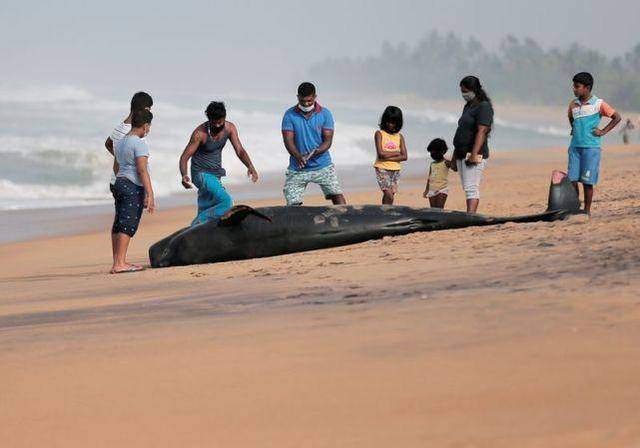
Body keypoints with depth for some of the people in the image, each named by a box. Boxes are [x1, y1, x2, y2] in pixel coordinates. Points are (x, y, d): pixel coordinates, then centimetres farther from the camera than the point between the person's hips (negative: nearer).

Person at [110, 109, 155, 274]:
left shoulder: (119, 143, 15)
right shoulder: (139, 144, -12)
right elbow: (142, 170, -18)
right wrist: (150, 194, -19)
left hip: (119, 184, 9)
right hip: (133, 187, -9)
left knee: (118, 225, 9)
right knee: (128, 226, -9)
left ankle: (117, 262, 11)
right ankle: (119, 264, -13)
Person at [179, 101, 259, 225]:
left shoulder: (230, 128, -7)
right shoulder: (200, 133, -23)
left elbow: (240, 151, -11)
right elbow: (184, 157, -22)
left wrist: (250, 166, -32)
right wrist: (184, 176, -42)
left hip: (215, 174, 7)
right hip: (201, 174, -7)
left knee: (204, 215, 12)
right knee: (226, 202, -23)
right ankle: (197, 225, -17)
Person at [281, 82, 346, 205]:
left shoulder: (325, 114, -2)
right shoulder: (290, 115, -3)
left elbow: (328, 141, -5)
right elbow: (288, 140, -9)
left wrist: (314, 153, -25)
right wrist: (298, 157, -29)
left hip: (322, 166, 0)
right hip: (297, 168, 0)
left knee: (337, 196, -13)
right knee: (292, 204, -6)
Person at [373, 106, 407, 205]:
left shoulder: (399, 137, 9)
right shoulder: (379, 134, -1)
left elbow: (404, 157, -1)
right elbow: (381, 154, -13)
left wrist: (388, 157, -12)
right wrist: (396, 153, -5)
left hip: (395, 170, 4)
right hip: (382, 169, -4)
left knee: (389, 196, 3)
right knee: (389, 196, -18)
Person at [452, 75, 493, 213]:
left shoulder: (484, 107, -9)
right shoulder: (468, 107, 20)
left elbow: (481, 132, -19)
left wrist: (474, 154, -26)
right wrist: (455, 154, 20)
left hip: (475, 155, -10)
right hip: (462, 154, 10)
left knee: (471, 188, -17)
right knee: (467, 189, 7)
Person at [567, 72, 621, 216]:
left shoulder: (598, 104, -5)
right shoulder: (573, 104, 10)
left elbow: (617, 117, 0)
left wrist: (603, 132, -4)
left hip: (591, 147, -5)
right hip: (575, 146, 5)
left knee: (587, 181, -3)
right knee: (572, 179, -1)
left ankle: (587, 211, 5)